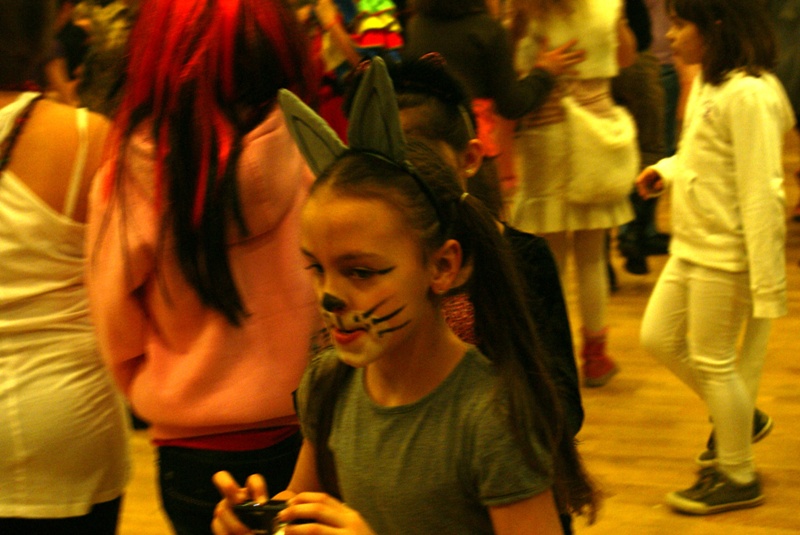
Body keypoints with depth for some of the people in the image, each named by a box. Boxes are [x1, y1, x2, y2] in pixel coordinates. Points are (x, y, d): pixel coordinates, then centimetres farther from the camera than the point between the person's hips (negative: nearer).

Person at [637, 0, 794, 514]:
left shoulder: (749, 95, -23)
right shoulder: (708, 83, 5)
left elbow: (761, 193, -25)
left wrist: (768, 283, -24)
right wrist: (666, 169, 6)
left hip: (726, 255, -10)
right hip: (691, 245, 10)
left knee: (713, 361, 4)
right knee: (659, 337, 18)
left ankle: (738, 478, 22)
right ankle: (742, 418, 36)